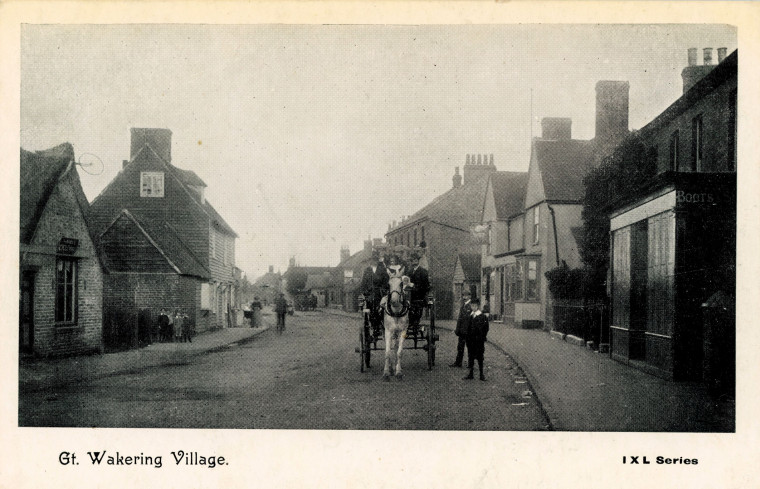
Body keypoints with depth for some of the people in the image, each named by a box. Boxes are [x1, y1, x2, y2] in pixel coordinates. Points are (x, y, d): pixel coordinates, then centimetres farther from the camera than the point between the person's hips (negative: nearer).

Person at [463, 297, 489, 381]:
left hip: (478, 341, -6)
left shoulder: (482, 317, -9)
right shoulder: (471, 316, 10)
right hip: (470, 341, 6)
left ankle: (481, 374, 10)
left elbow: (485, 329, -10)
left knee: (479, 357, 2)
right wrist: (466, 338, 10)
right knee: (471, 357, 10)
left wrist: (483, 340, -15)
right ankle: (471, 373, 18)